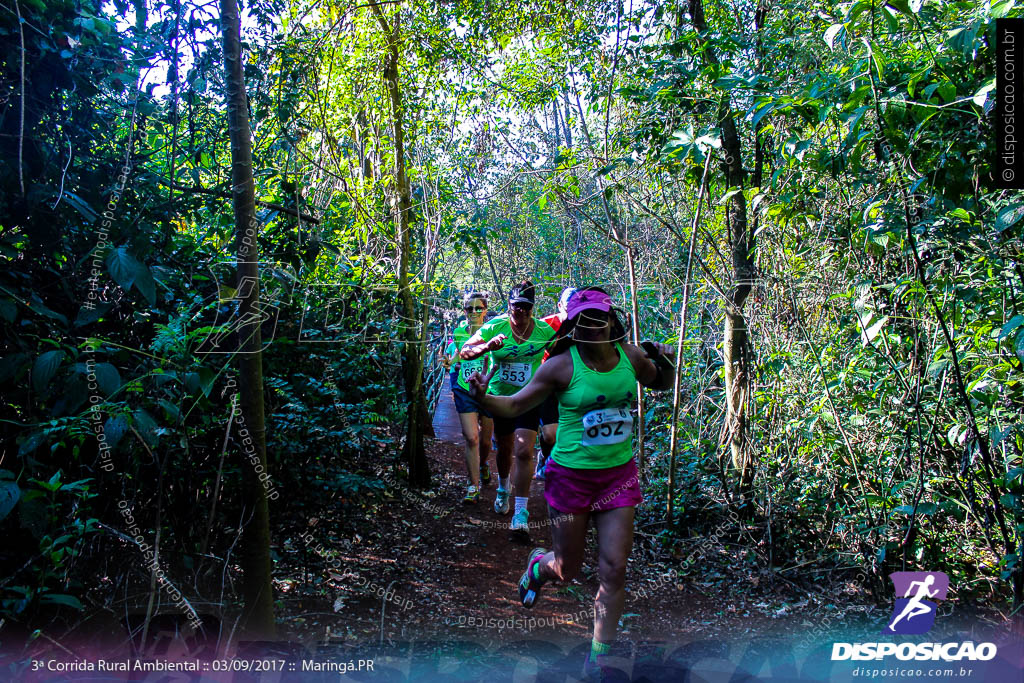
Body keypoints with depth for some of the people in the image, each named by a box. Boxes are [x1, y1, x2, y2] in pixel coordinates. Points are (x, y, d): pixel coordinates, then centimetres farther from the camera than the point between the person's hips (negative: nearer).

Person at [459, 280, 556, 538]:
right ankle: (503, 488, 48)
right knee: (505, 449, 17)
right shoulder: (496, 327, -14)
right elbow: (465, 351, -21)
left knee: (524, 452, -14)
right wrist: (487, 346, -40)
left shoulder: (545, 331, -12)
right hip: (500, 396, 1)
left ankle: (521, 510, -5)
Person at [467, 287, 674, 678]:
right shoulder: (562, 365, -14)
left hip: (619, 475, 3)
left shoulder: (630, 356, -2)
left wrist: (665, 363, -5)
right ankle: (538, 565, 48)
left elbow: (661, 384, 18)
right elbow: (517, 404, -6)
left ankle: (597, 658, 19)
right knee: (566, 571, 10)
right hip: (571, 476, -3)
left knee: (613, 570, 2)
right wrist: (483, 399, -26)